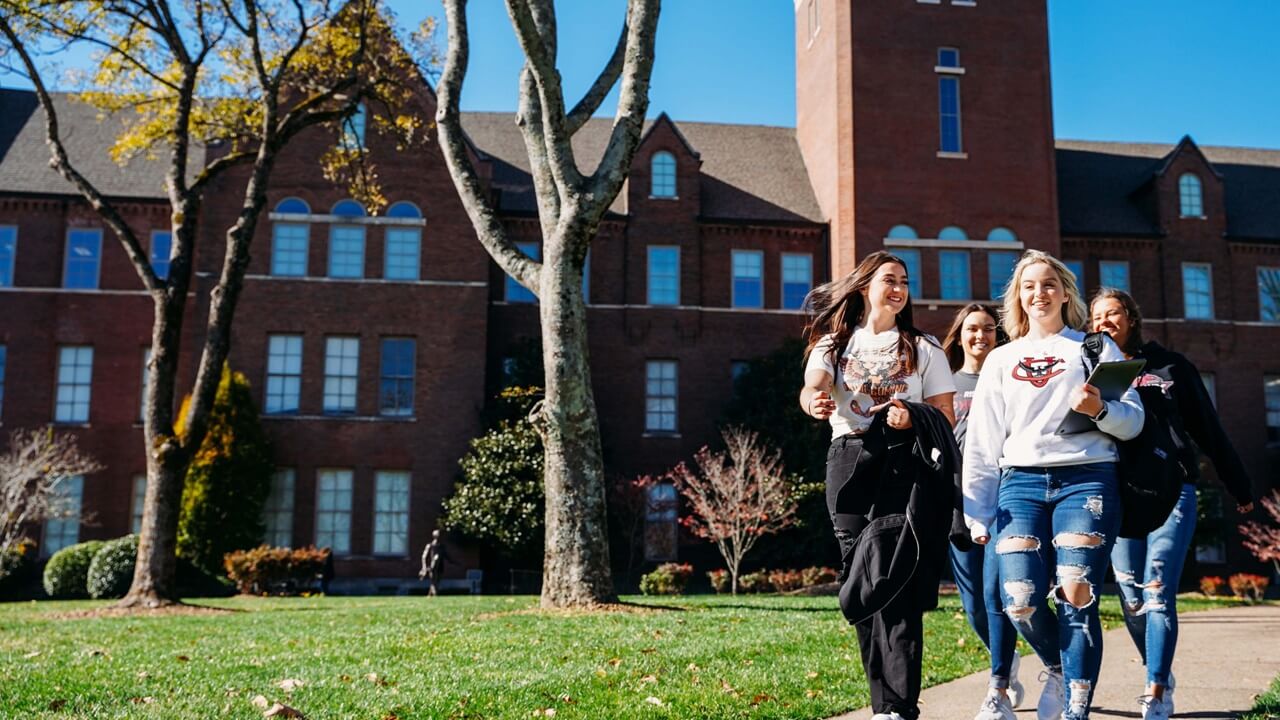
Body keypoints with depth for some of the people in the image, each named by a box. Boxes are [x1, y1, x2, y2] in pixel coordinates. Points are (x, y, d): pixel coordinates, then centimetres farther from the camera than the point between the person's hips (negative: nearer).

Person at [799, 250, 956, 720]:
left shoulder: (923, 347, 14)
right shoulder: (834, 343, 14)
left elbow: (946, 418, 8)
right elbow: (812, 387, -7)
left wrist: (912, 416, -13)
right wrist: (815, 402, -31)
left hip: (905, 464, -1)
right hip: (849, 462, 2)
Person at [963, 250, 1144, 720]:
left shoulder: (1095, 347, 13)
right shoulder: (1001, 360, 18)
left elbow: (1133, 421, 8)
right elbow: (981, 442, 14)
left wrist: (1101, 410, -15)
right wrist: (977, 514, 8)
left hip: (1087, 478, -2)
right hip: (1021, 483, 2)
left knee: (1077, 598, -12)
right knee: (1020, 601, -10)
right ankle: (1058, 671, 20)